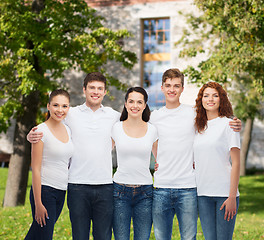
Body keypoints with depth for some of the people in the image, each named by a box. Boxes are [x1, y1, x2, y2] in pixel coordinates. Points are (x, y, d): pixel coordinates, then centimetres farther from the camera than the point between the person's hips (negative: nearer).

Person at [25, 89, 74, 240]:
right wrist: (38, 204, -15)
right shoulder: (41, 130, -11)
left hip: (61, 192, 7)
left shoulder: (67, 130, 10)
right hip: (44, 190, -6)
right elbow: (35, 169, -13)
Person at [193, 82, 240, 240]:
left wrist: (232, 197, -12)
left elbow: (236, 163, -7)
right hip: (203, 193, 5)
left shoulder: (228, 124, -3)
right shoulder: (199, 127, 13)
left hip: (225, 192, -5)